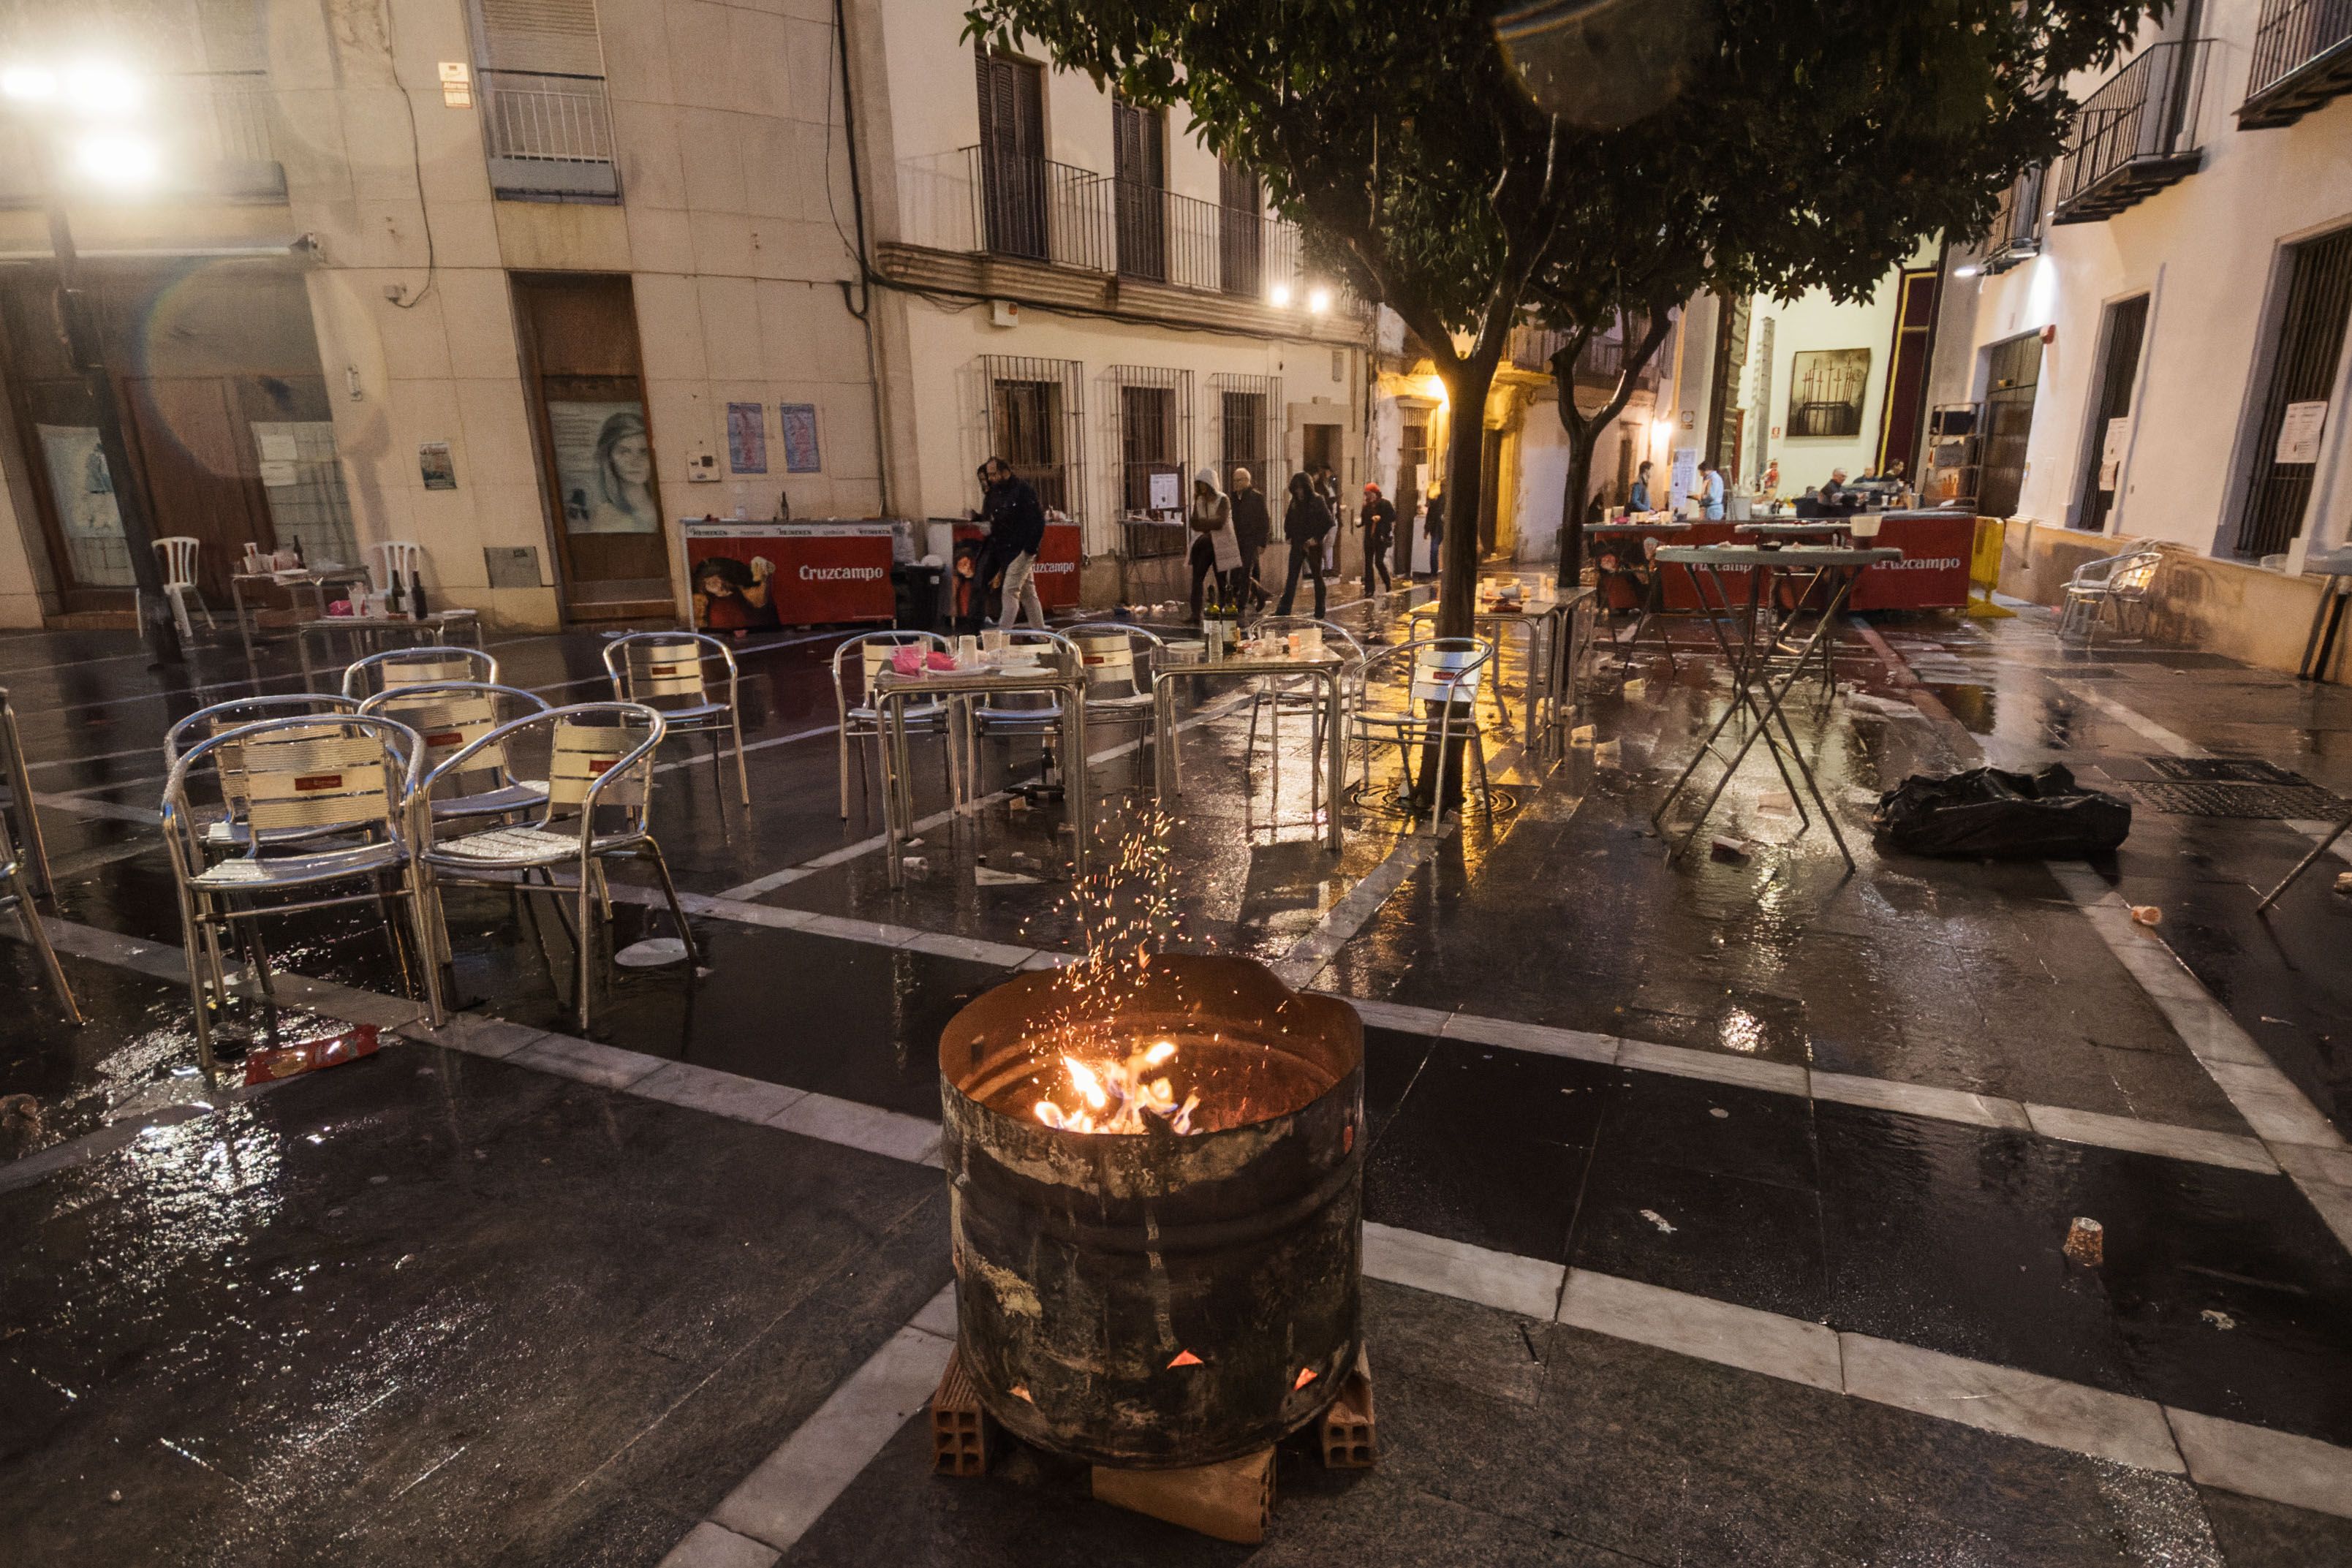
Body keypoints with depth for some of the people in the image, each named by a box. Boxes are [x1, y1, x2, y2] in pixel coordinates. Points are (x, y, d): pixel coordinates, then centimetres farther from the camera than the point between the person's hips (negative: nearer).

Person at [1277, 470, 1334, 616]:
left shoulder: (1317, 500, -8)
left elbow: (1328, 522, -11)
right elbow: (1289, 521, 16)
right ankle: (1284, 609, 0)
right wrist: (1289, 536, 3)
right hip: (1297, 544, 5)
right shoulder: (1295, 502, 7)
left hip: (1313, 545, -4)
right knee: (1292, 577, 1)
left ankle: (1320, 610, 15)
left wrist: (1317, 538, -15)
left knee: (1317, 576, 7)